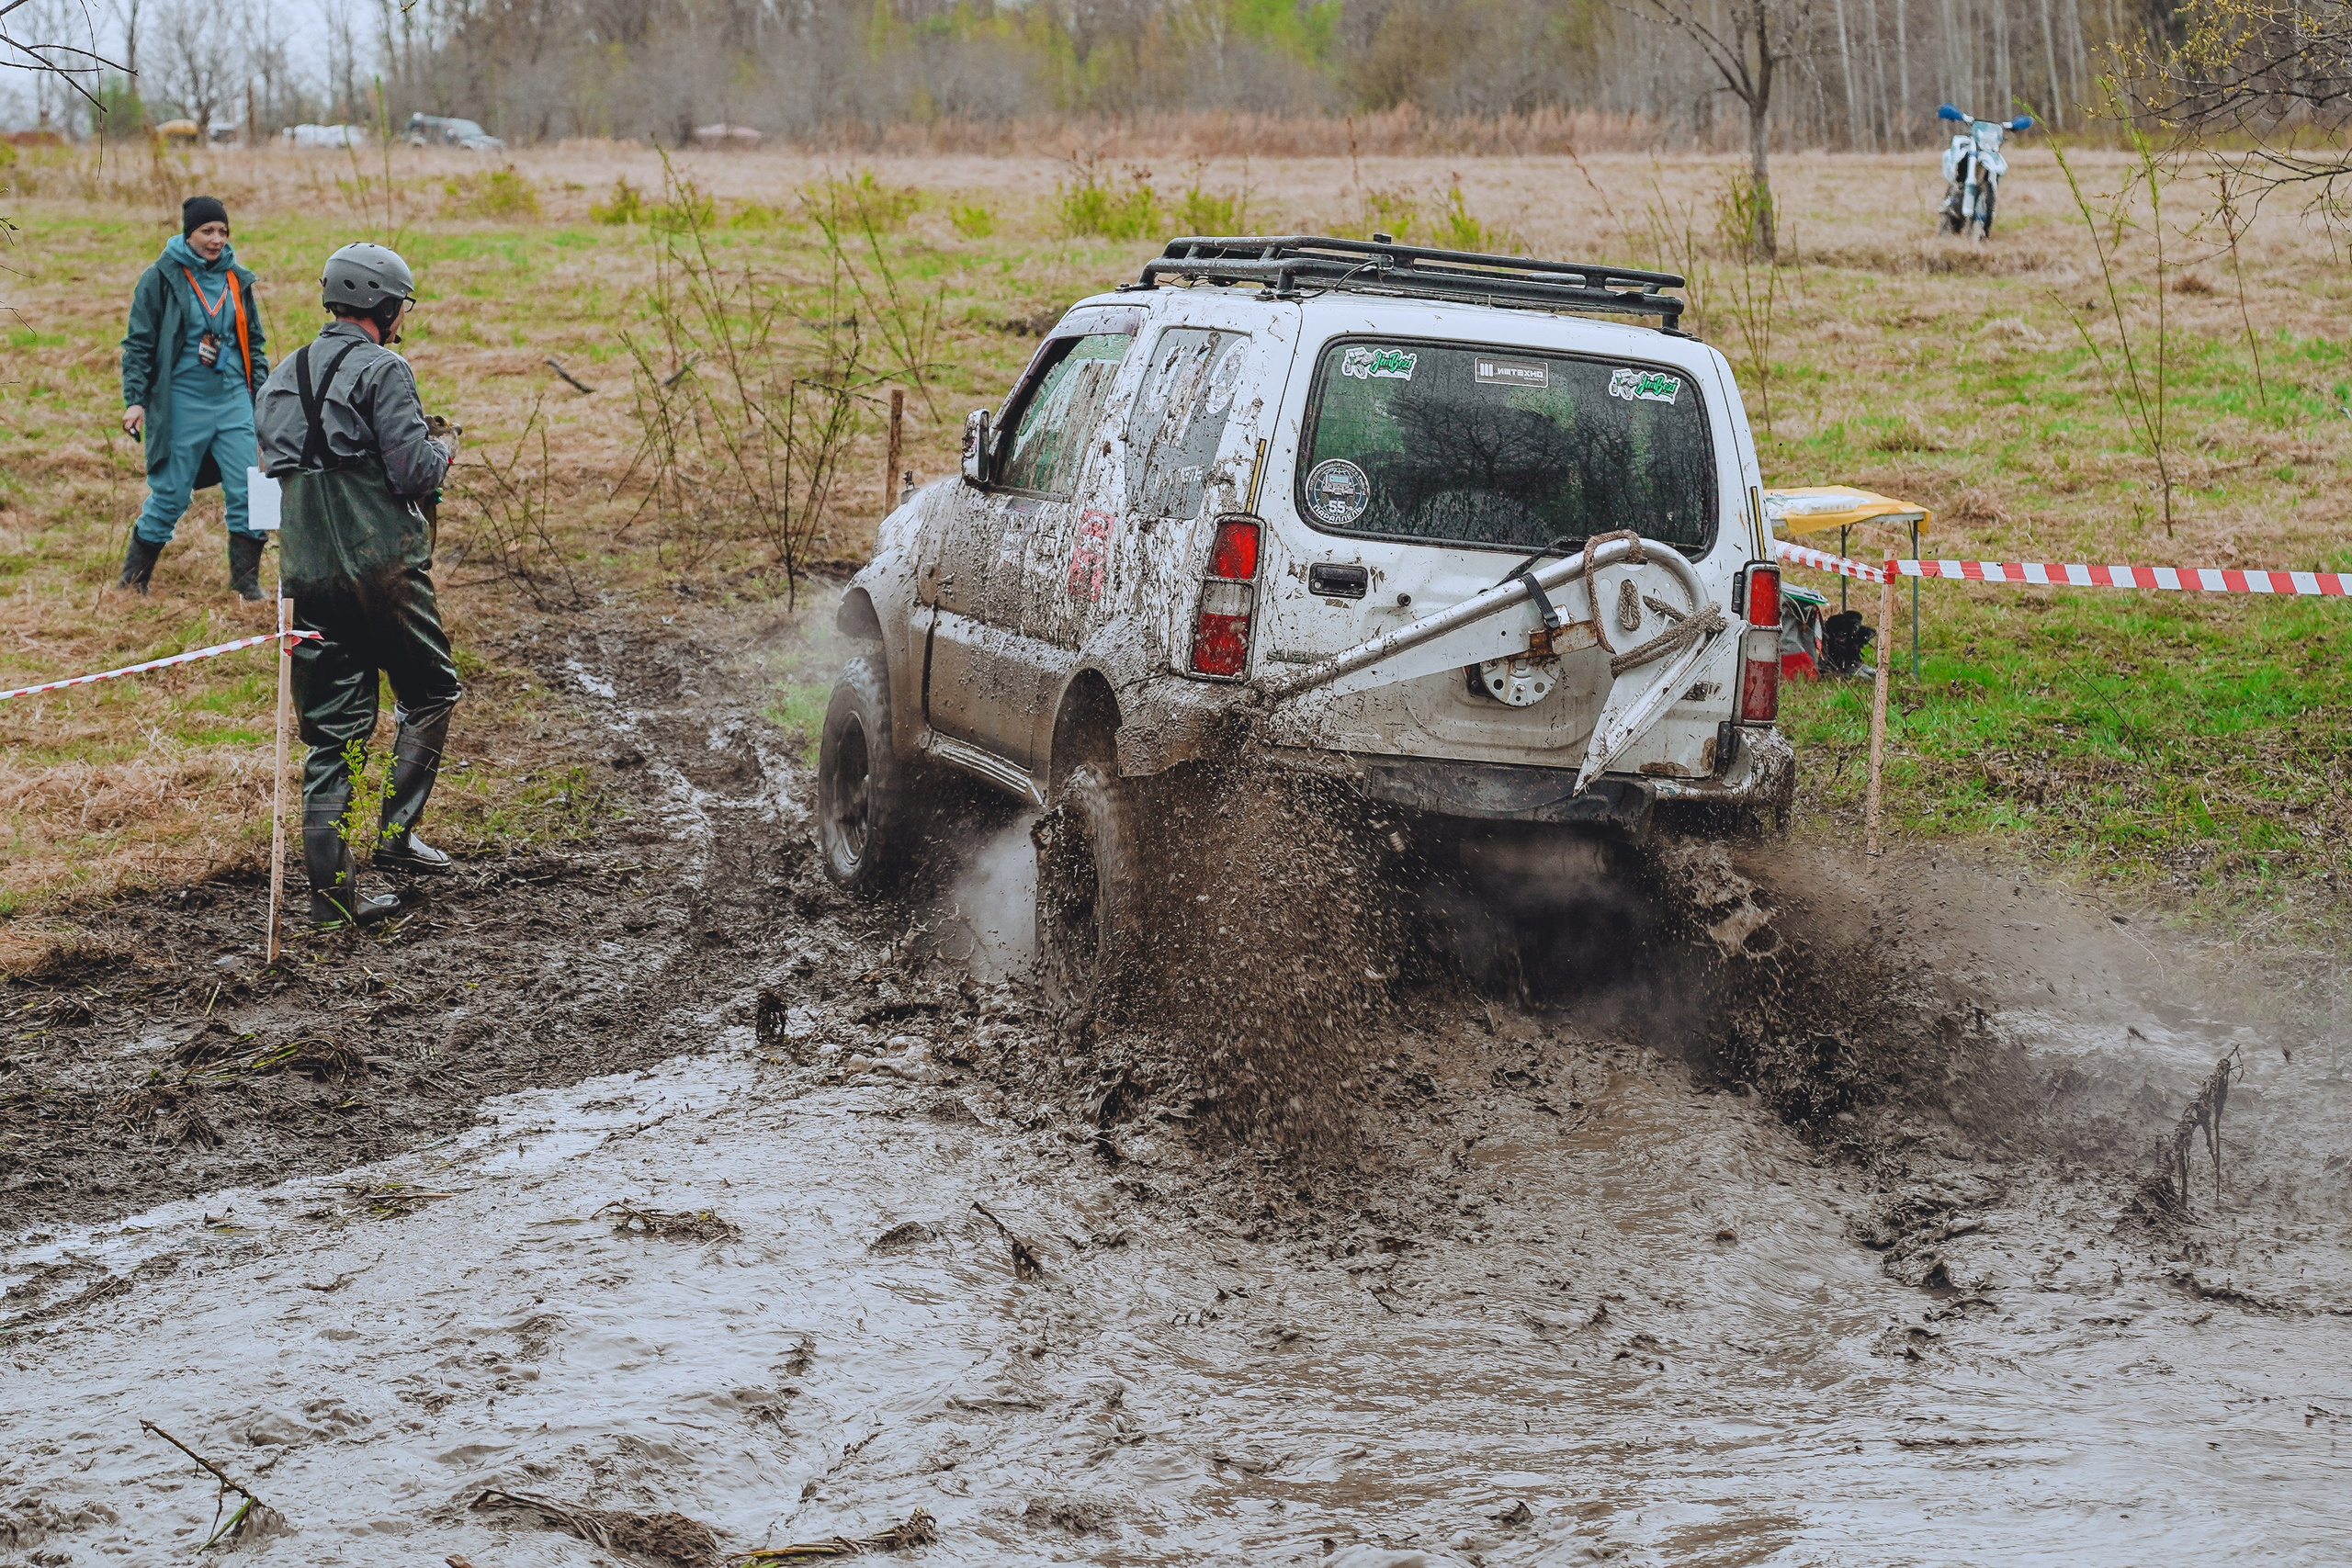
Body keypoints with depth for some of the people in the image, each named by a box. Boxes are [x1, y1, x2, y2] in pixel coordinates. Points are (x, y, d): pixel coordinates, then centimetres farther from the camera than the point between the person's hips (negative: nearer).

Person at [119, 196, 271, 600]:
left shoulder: (237, 279, 11)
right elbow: (139, 343, -2)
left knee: (247, 491, -4)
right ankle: (133, 578, 17)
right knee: (170, 495, 1)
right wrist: (134, 399, -9)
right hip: (182, 403, -4)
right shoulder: (162, 278, -3)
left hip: (234, 400, 4)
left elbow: (254, 342, 20)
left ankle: (246, 580, 7)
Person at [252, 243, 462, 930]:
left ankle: (332, 891, 4)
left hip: (308, 573, 6)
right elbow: (413, 472, -15)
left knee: (334, 730, 7)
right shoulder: (381, 371, -8)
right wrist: (442, 451, 7)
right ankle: (395, 831, 6)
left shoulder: (283, 377, 15)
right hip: (382, 562, -6)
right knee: (430, 692, 15)